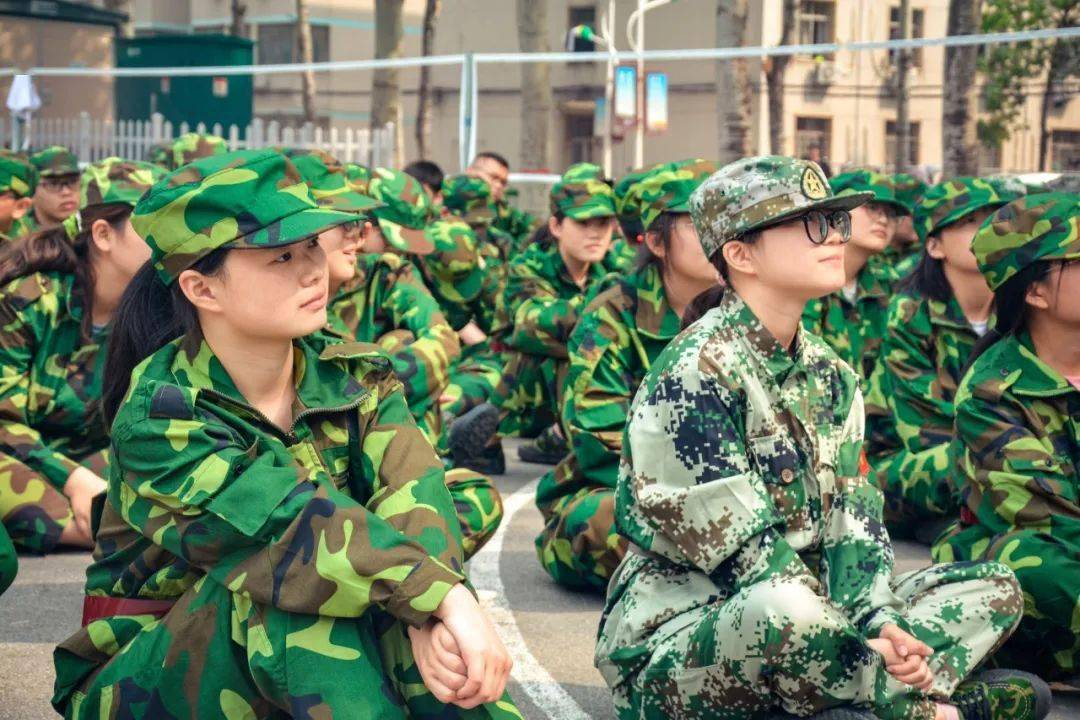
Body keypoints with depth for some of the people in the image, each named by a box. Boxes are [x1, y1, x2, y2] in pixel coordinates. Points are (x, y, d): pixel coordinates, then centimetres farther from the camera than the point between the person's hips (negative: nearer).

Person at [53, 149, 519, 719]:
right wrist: (446, 596, -45)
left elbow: (409, 496, -22)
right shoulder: (158, 420, -20)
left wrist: (434, 619, -41)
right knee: (285, 566, -34)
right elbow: (293, 523, -34)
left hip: (299, 669, 4)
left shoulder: (354, 379, -3)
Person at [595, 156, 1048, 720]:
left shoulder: (830, 377, 10)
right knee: (787, 609, -40)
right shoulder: (694, 373, -15)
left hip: (791, 617, 8)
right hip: (674, 637, -8)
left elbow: (852, 527, 3)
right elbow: (745, 557, -21)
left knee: (995, 588, 1)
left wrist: (880, 627, -19)